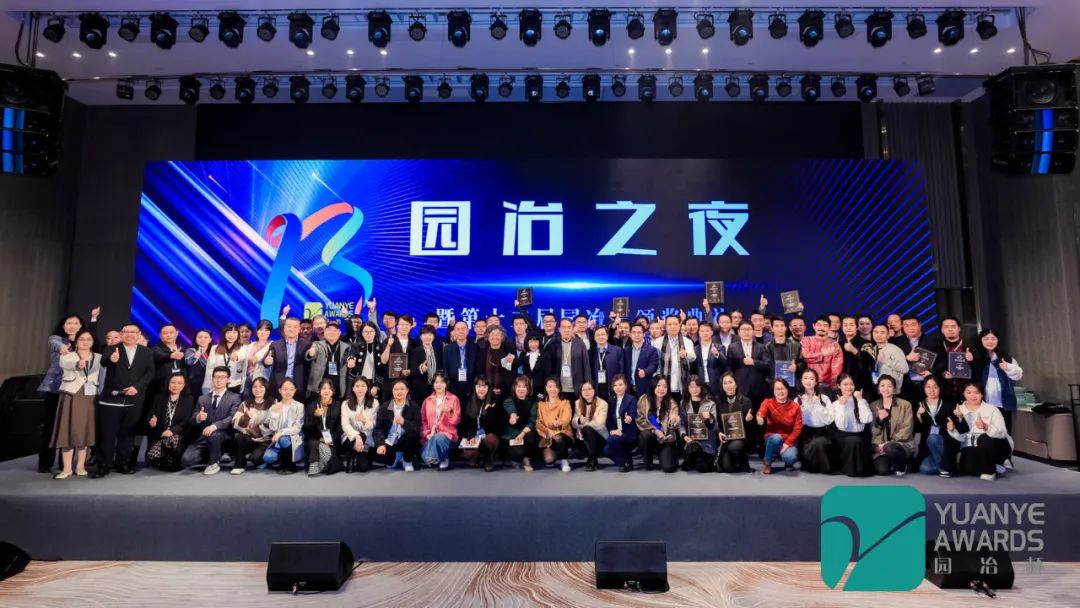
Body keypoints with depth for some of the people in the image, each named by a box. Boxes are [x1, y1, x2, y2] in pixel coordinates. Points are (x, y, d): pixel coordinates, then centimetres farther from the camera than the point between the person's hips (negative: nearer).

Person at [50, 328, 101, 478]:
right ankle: (67, 468, 1)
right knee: (68, 430, -4)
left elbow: (102, 376, 9)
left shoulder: (98, 357, 13)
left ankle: (80, 466, 12)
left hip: (89, 397, 2)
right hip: (70, 395, -2)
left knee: (84, 431, 4)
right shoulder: (67, 355, 3)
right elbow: (64, 364, -20)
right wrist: (77, 364, -41)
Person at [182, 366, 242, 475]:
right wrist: (198, 418, -14)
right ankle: (215, 455, 9)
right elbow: (193, 422, 11)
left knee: (213, 434, -38)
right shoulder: (202, 399, 15)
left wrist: (214, 426, -29)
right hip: (203, 437, 4)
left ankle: (213, 463, -11)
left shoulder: (234, 397, 2)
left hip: (224, 436, -4)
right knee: (186, 461, -19)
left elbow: (232, 418, -12)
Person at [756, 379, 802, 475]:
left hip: (789, 440, 0)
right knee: (776, 437, -35)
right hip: (773, 439, 0)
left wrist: (787, 443, -19)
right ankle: (767, 463, -9)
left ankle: (789, 463, 10)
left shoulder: (795, 407, -2)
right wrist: (760, 418, -55)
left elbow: (798, 428, -6)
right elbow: (762, 411, -29)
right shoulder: (768, 402, -6)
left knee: (788, 457, -31)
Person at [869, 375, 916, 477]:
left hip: (903, 444, -1)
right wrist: (879, 419, -15)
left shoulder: (905, 404, 0)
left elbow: (906, 430, -7)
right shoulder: (873, 406, 8)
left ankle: (901, 466, -3)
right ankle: (893, 464, 10)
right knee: (882, 470, -26)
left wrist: (889, 443, -17)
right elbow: (873, 432, 4)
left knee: (890, 447, -37)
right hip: (881, 447, 2)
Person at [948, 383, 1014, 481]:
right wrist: (952, 430, -28)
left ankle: (990, 470, -11)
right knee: (967, 467, -27)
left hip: (997, 446, -2)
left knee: (984, 439, -35)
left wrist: (986, 427, -40)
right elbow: (961, 438, -7)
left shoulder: (992, 409, -7)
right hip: (972, 448, 2)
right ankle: (992, 466, 7)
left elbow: (1002, 432, -21)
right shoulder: (959, 410, -1)